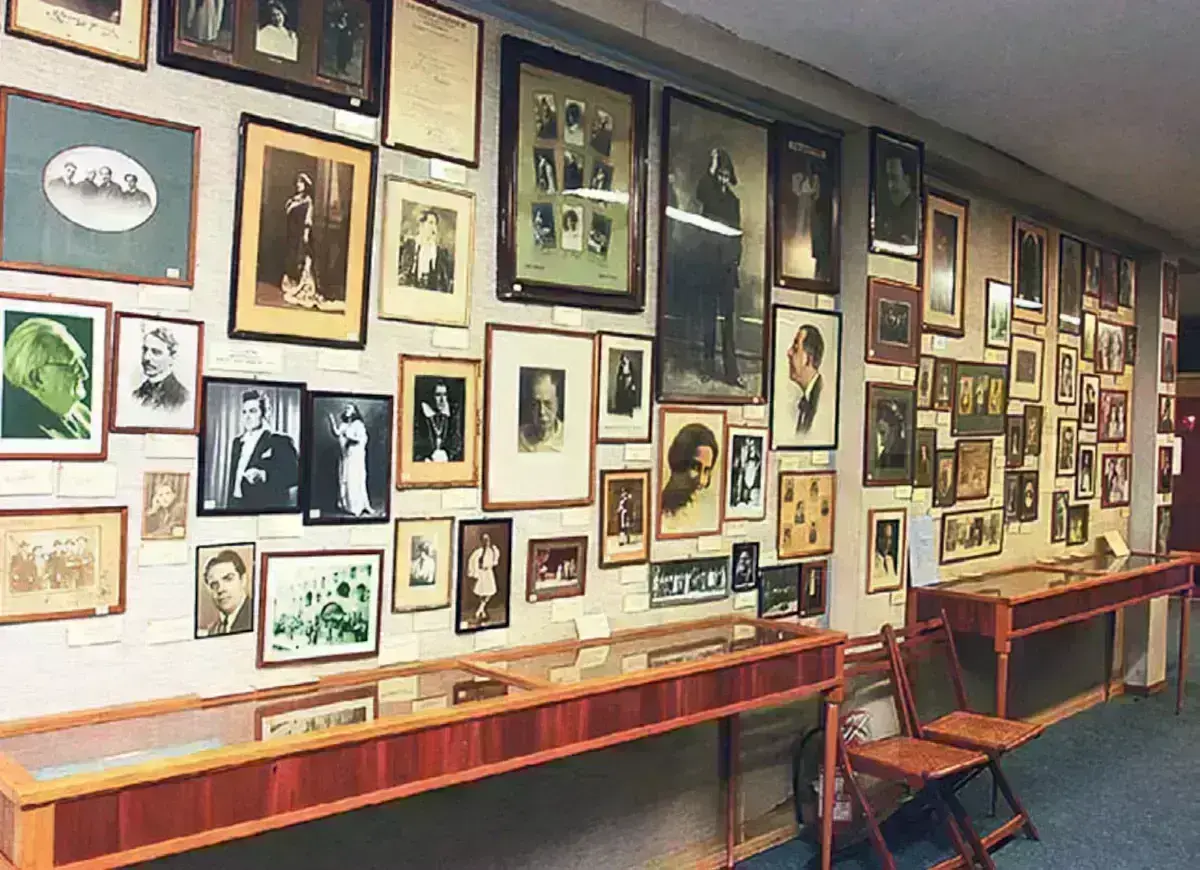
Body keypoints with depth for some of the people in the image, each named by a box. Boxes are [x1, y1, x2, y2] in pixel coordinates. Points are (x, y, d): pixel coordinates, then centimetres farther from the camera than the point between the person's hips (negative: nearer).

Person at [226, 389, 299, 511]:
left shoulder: (279, 441, -5)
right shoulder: (238, 442, 16)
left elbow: (293, 475, -15)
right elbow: (233, 479, 18)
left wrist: (264, 475, -27)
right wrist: (230, 506, 10)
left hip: (267, 510, -6)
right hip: (237, 506, 6)